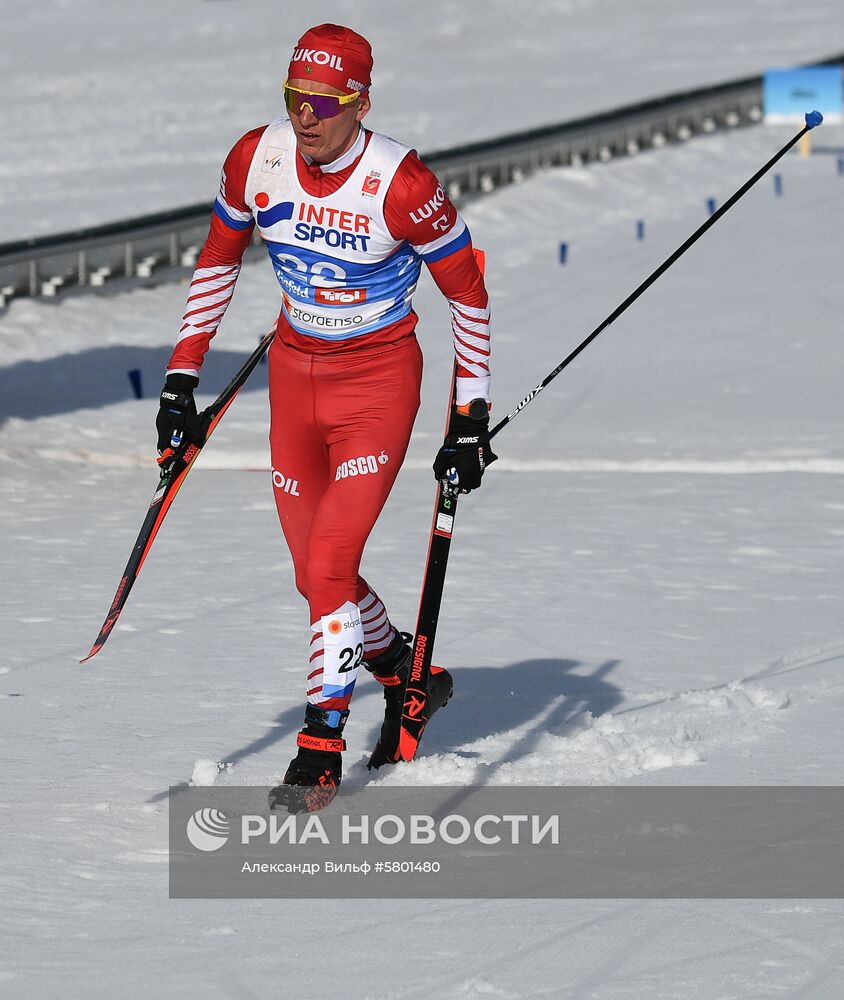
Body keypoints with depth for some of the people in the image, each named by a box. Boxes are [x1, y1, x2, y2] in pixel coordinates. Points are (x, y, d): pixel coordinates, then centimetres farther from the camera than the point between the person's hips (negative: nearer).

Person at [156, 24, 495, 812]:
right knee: (314, 570, 9)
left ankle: (321, 750, -3)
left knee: (329, 564, -14)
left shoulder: (402, 185, -23)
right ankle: (407, 678, 35)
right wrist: (182, 376, 6)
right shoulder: (257, 159, -10)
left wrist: (471, 419, -11)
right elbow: (218, 259, 7)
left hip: (379, 378, -5)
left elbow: (468, 294, -11)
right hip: (295, 371, 5)